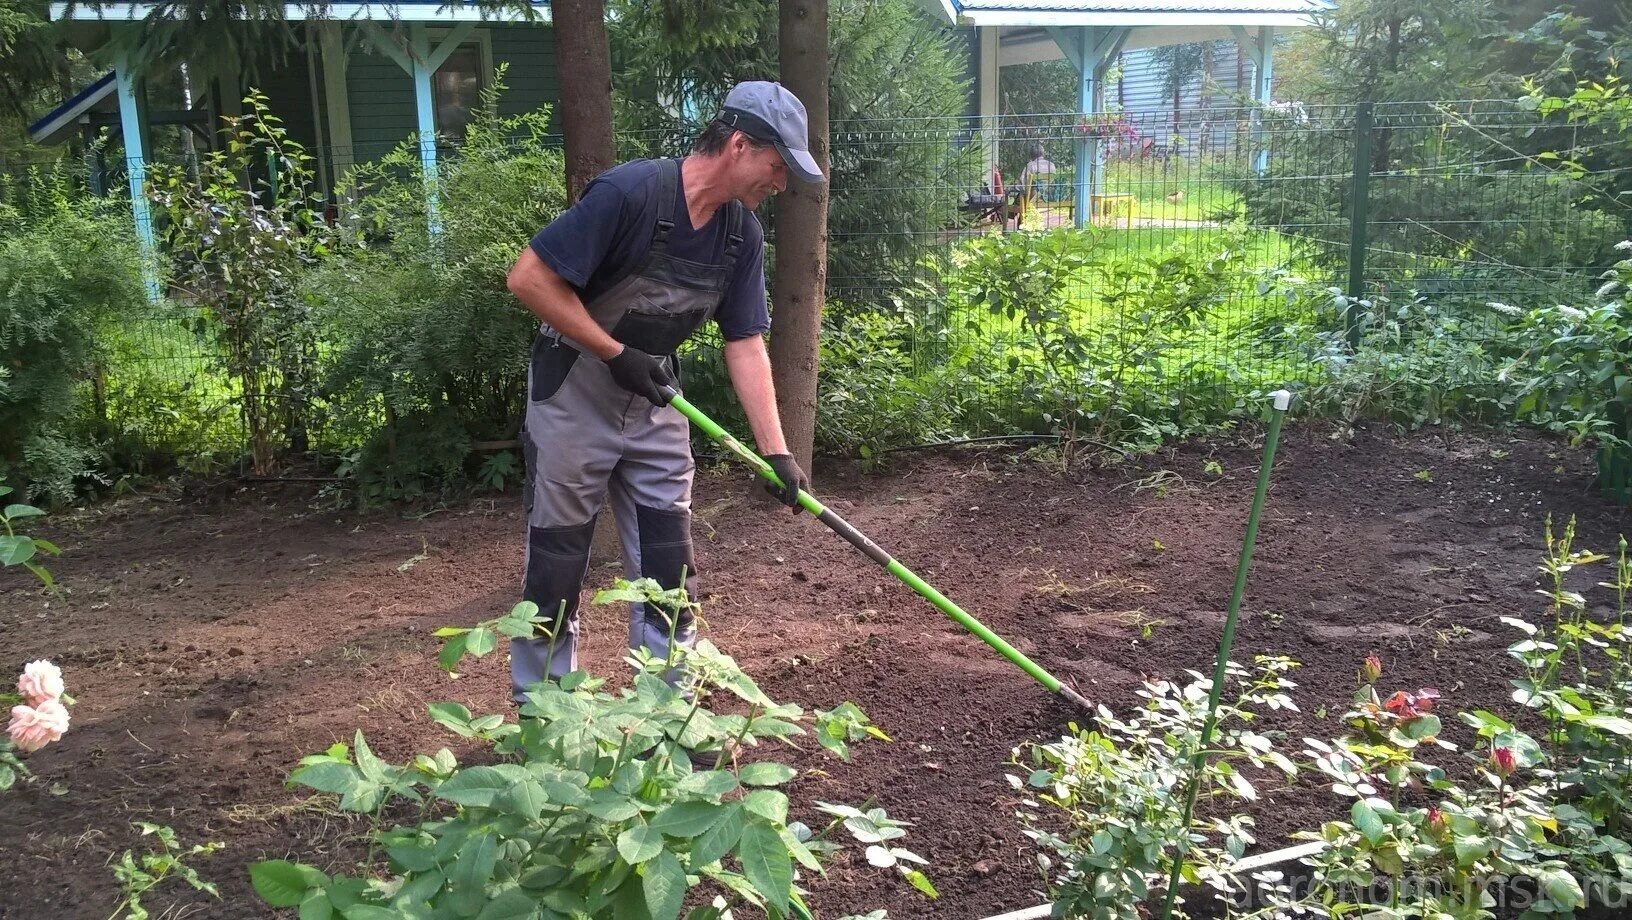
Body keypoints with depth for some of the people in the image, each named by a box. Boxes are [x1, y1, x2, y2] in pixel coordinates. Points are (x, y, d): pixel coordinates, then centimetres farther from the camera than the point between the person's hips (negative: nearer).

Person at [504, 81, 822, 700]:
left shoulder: (742, 232, -4)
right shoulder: (630, 192, -25)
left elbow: (745, 344, -1)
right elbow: (529, 278, -24)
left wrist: (775, 451, -6)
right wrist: (617, 354, -22)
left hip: (655, 401, 6)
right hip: (574, 397, -6)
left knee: (669, 564, 8)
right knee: (556, 562, 6)